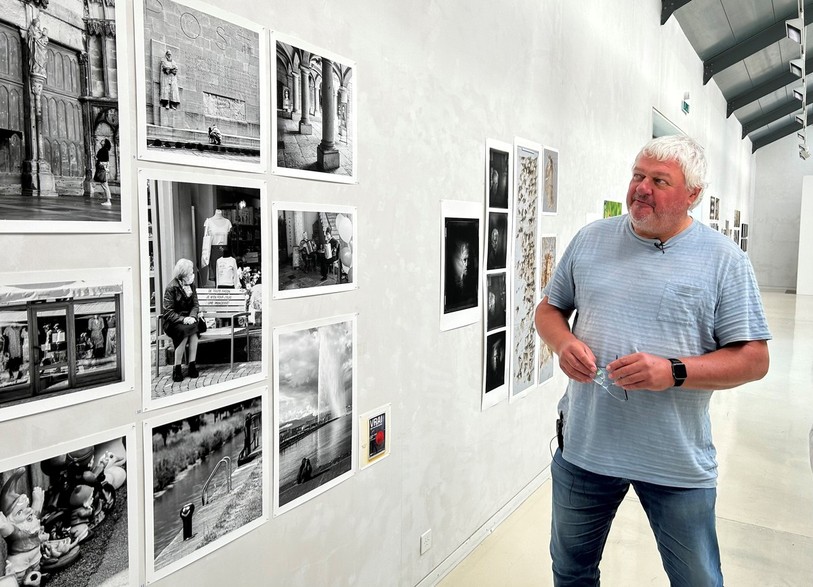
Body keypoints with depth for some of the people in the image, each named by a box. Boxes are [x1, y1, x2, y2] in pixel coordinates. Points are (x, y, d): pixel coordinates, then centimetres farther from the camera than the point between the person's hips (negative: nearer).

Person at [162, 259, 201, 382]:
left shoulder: (191, 285, 7)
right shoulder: (171, 287, -10)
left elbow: (195, 305, 7)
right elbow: (168, 312, -12)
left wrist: (192, 317, -14)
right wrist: (183, 319, -27)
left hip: (187, 319, 4)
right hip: (172, 322, -4)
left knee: (194, 327, -29)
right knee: (184, 330, -34)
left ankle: (192, 364, -26)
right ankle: (176, 368, -27)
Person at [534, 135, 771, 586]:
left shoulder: (725, 260, -7)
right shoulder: (591, 240, 2)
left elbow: (754, 359, -8)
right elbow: (549, 309, 10)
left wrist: (674, 372, -23)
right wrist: (565, 344, -12)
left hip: (678, 463, -2)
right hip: (584, 447, 3)